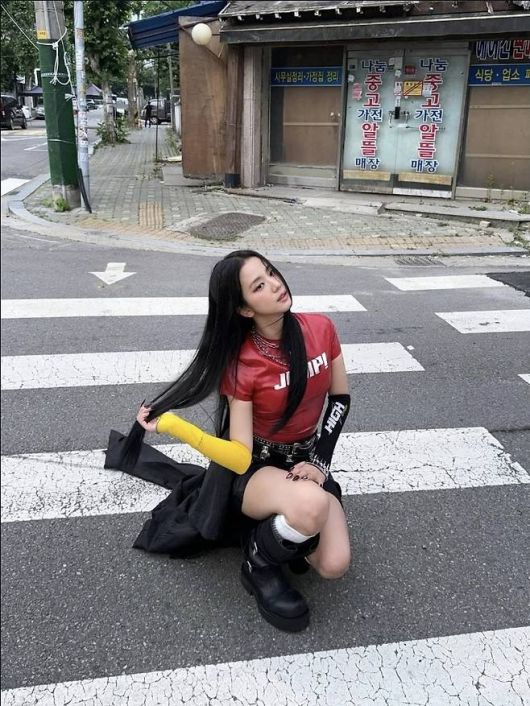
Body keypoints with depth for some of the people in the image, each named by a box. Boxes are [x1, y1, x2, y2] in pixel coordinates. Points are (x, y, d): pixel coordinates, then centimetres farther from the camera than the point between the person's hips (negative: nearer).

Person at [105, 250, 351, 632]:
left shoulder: (320, 329, -12)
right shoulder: (242, 366, -23)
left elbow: (340, 397, 1)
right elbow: (242, 458, -25)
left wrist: (319, 462, -9)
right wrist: (172, 424, -36)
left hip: (305, 461, 4)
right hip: (253, 468, -4)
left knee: (334, 566, -17)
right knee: (311, 505, -38)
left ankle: (267, 525, 13)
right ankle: (260, 564, -5)